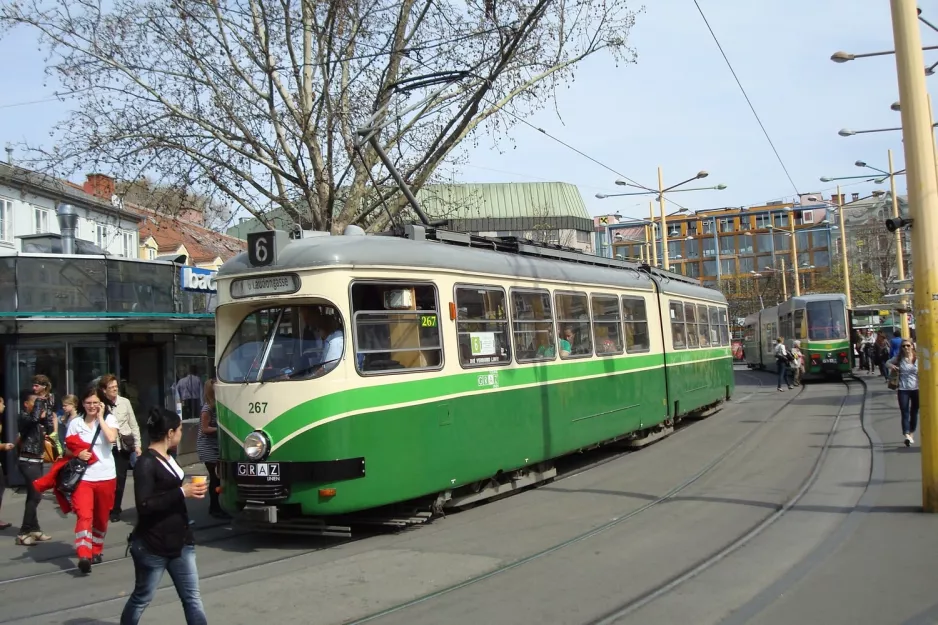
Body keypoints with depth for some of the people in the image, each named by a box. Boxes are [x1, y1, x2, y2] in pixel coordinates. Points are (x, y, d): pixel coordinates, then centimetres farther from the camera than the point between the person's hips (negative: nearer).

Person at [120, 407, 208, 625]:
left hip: (179, 541, 8)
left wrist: (189, 489, 6)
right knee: (141, 599, 11)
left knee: (192, 598, 6)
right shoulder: (146, 463, -16)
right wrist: (182, 493, -22)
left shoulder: (166, 457, 10)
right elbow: (144, 506, -23)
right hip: (153, 545, -8)